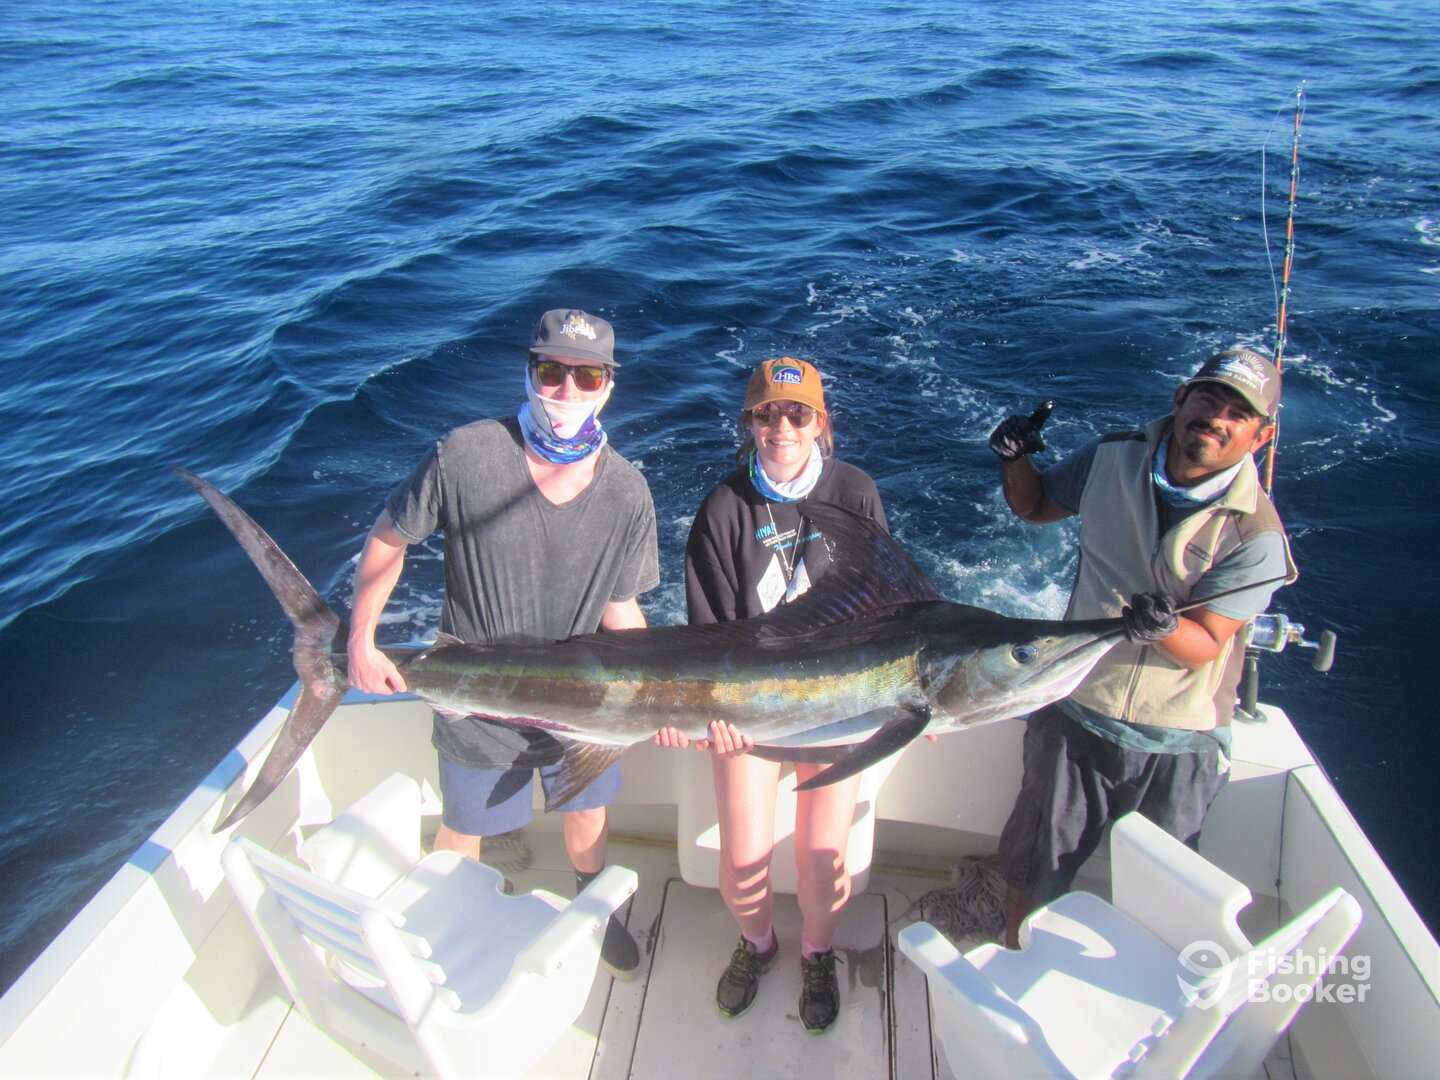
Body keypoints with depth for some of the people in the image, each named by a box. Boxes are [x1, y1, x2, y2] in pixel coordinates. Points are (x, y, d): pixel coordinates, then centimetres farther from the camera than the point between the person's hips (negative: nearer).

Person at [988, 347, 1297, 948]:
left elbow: (1206, 644, -19)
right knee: (1033, 872, 18)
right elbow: (1035, 507, 8)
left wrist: (1165, 628, -41)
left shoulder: (1255, 535, -17)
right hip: (1076, 713, 2)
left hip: (1178, 745, -2)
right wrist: (1015, 460, -12)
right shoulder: (1112, 458, -7)